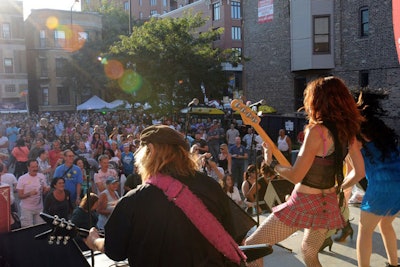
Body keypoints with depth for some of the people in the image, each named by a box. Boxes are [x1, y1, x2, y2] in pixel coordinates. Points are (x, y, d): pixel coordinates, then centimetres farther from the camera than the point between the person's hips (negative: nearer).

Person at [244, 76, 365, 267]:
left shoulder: (317, 131, -20)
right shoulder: (348, 131, 2)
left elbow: (296, 176, -20)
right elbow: (359, 171, 9)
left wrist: (271, 162, -4)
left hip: (304, 202, -8)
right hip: (329, 203, 8)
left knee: (250, 247, 0)